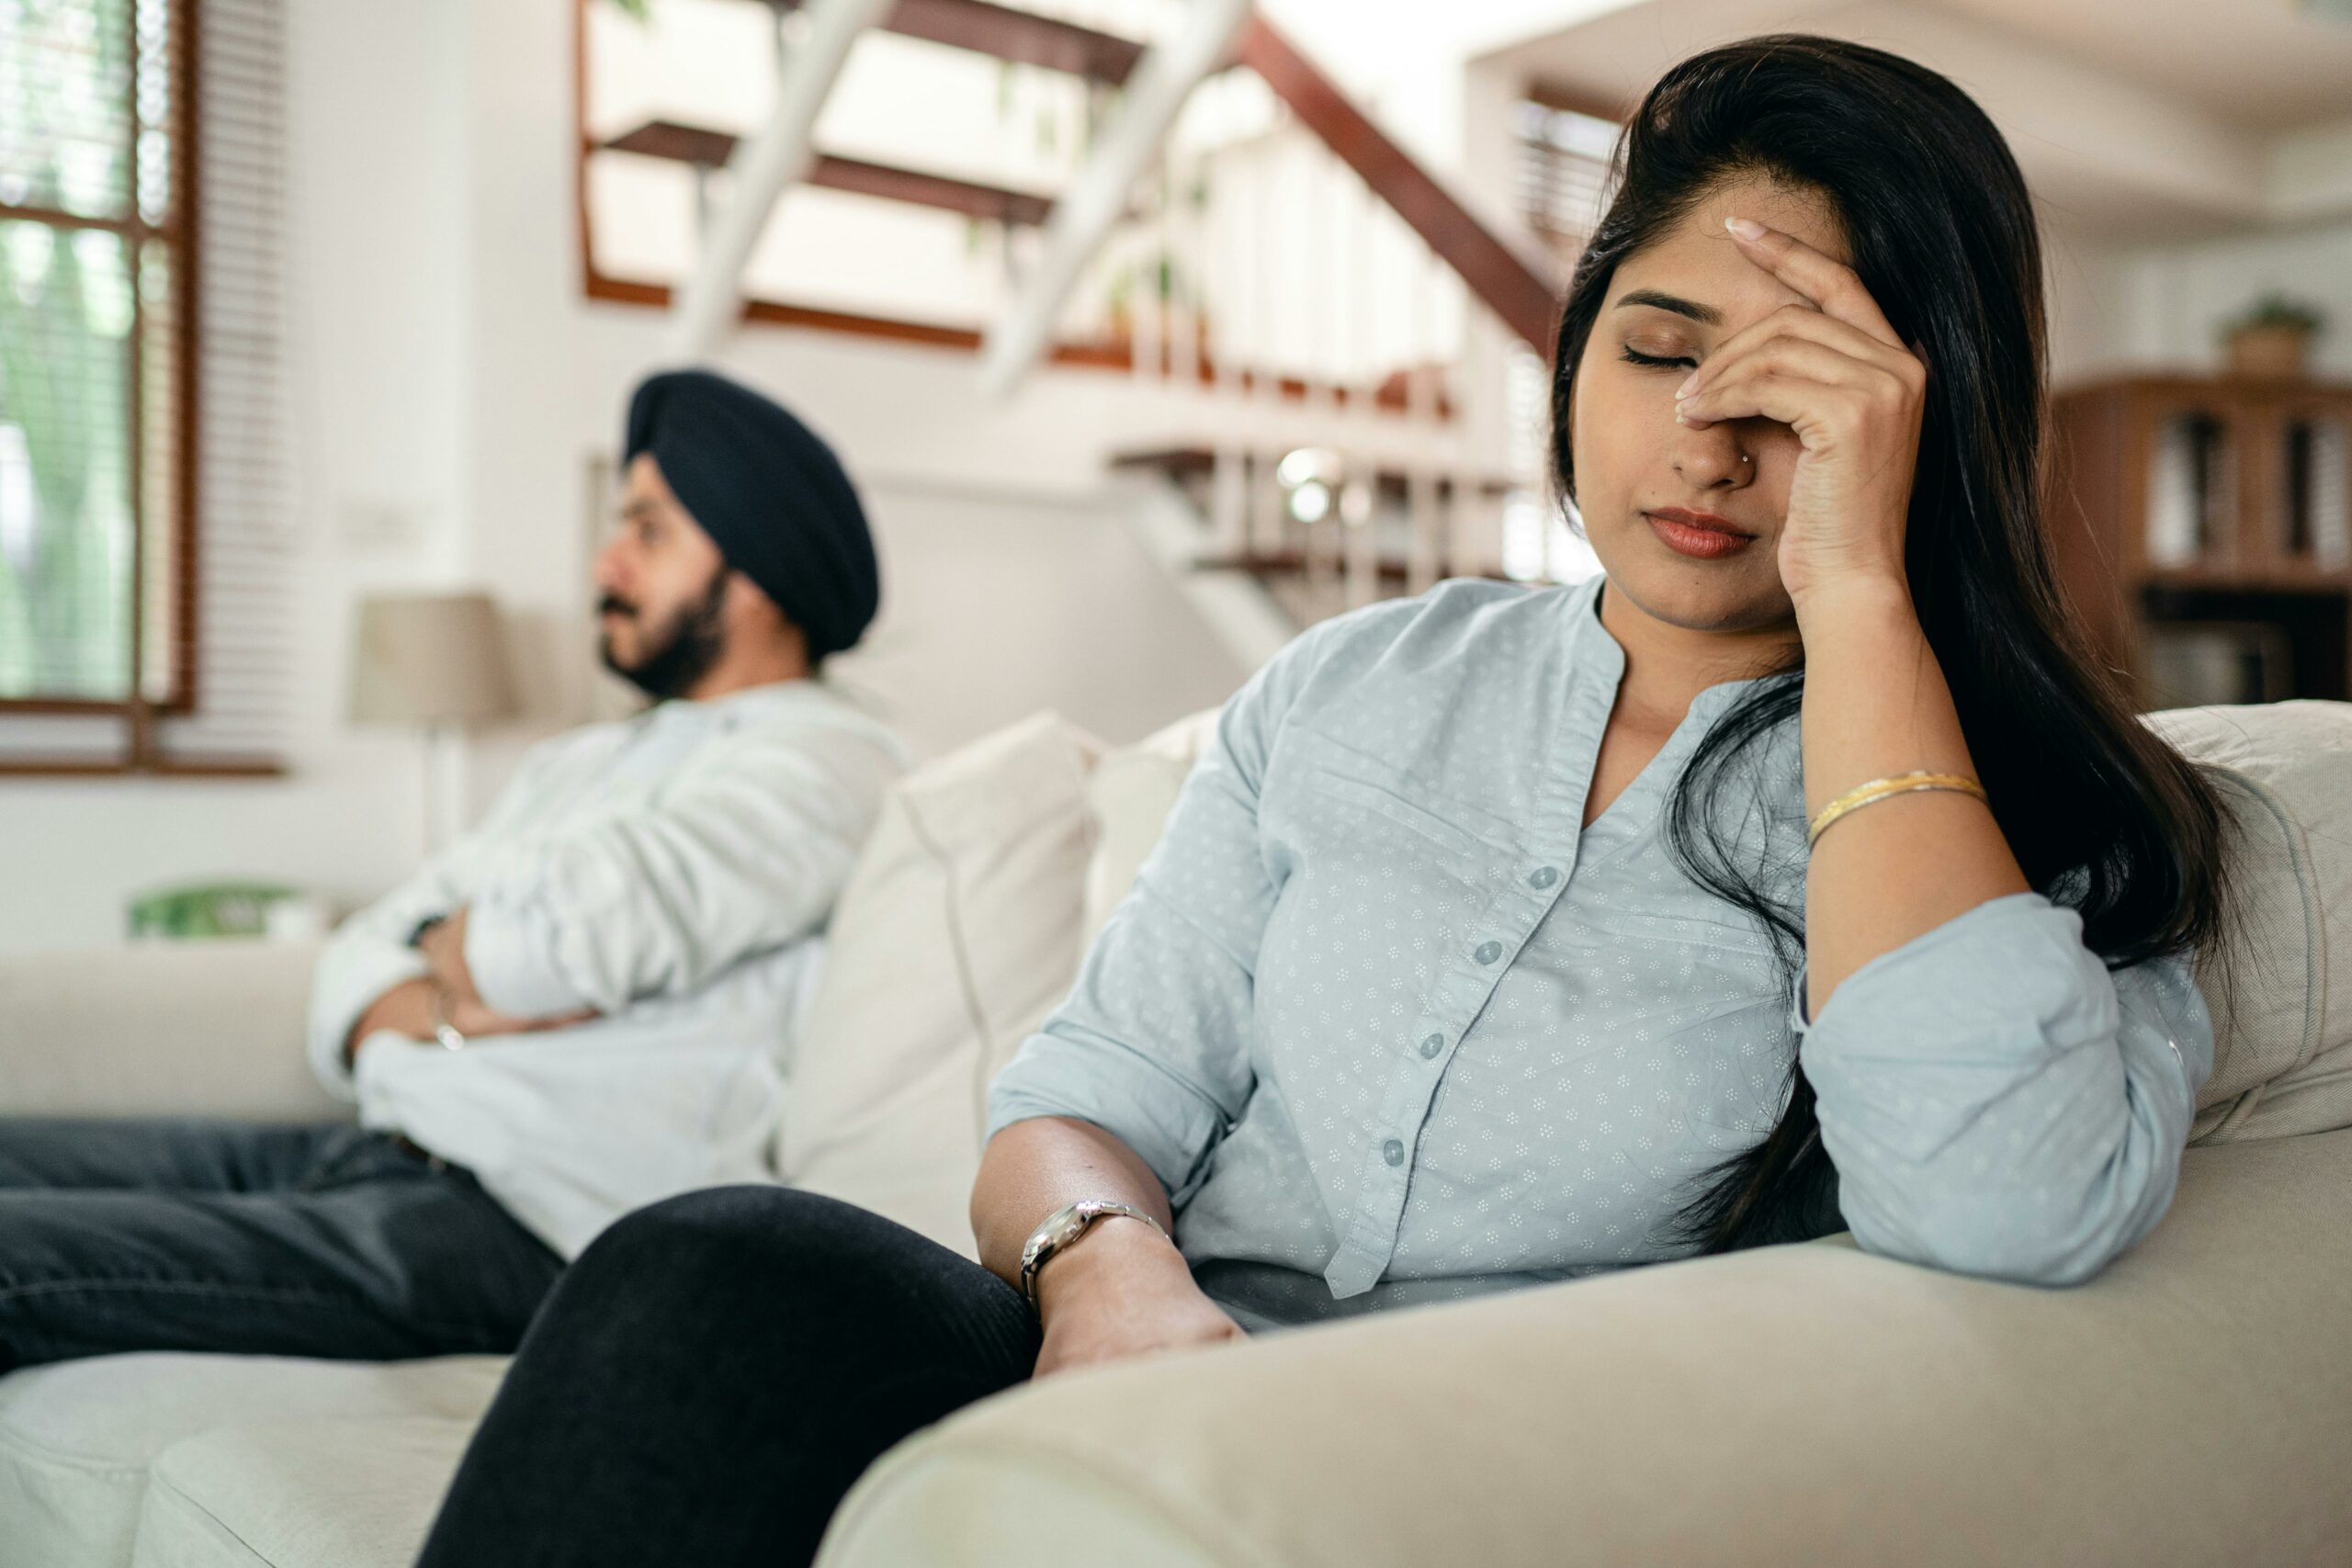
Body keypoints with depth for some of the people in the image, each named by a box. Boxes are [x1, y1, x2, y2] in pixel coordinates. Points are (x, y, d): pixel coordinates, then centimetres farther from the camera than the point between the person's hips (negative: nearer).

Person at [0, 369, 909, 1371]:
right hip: (365, 1152, 9)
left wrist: (445, 950, 2)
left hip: (524, 1226, -9)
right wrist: (448, 1009, -7)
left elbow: (570, 931, -21)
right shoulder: (578, 764, 23)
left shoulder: (818, 759, -5)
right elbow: (358, 966, 16)